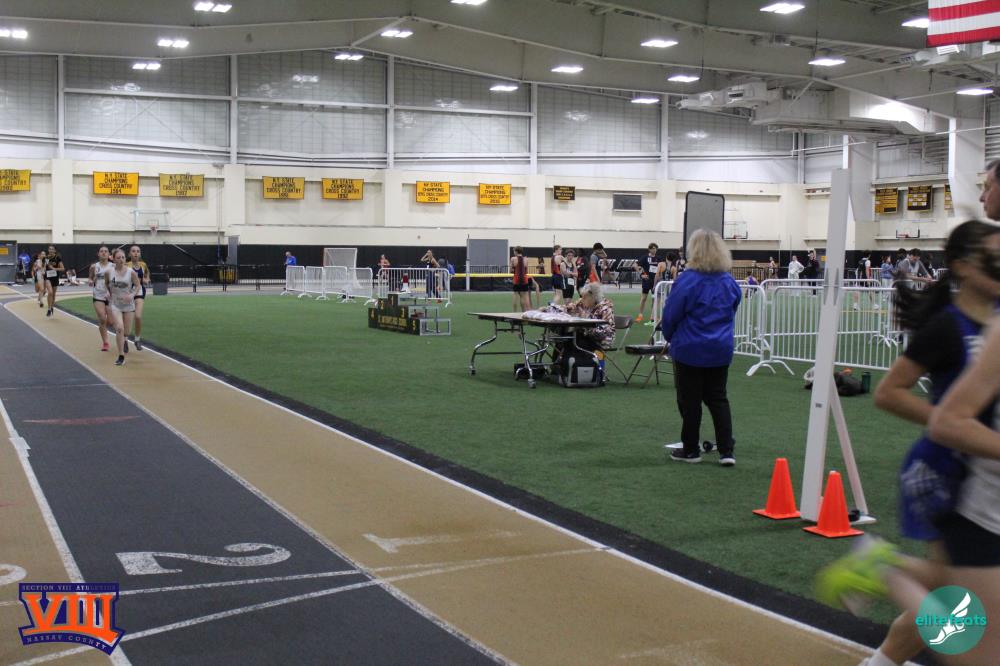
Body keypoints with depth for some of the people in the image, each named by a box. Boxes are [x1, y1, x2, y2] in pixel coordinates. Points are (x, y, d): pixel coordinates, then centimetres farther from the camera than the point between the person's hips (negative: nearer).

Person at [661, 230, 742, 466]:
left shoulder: (687, 280, -16)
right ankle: (726, 451, 6)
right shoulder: (730, 282, 2)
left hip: (690, 349, -5)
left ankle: (691, 450, 14)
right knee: (718, 398, 12)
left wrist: (669, 336, 8)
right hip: (721, 349, 5)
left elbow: (670, 315, -10)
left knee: (690, 401, 6)